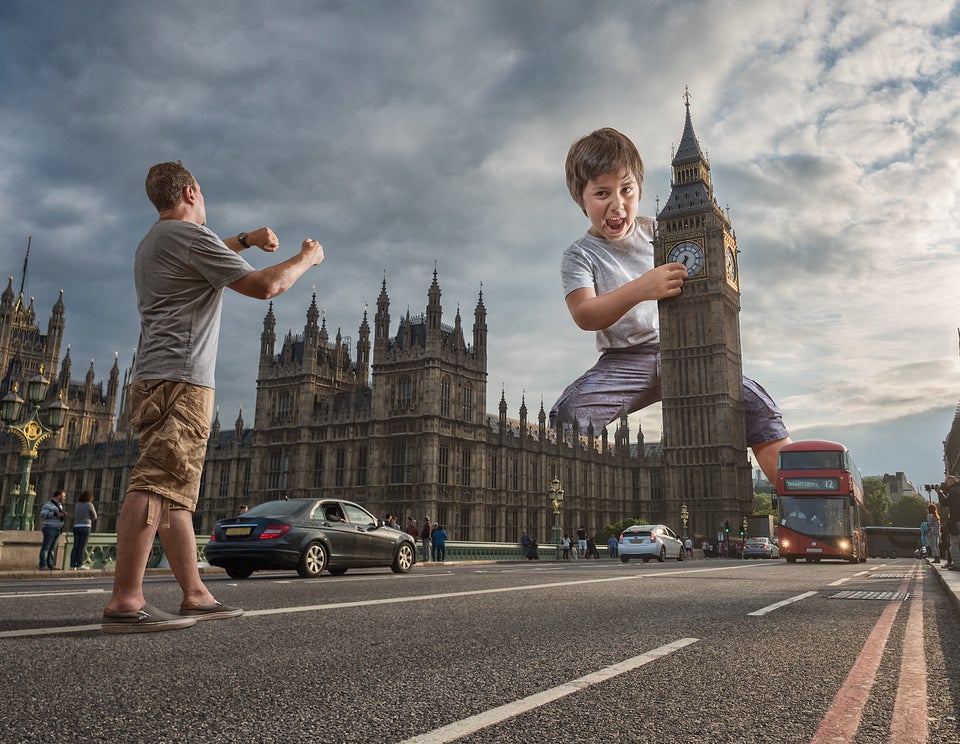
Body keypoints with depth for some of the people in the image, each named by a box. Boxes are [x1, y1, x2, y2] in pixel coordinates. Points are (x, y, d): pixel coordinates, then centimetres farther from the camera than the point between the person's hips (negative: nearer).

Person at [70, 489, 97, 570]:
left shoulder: (78, 504, 12)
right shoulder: (89, 505, -5)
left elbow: (75, 516, 21)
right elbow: (94, 517, 1)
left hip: (76, 526, 6)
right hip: (85, 527, -6)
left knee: (76, 546, 4)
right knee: (82, 546, -4)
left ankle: (72, 564, 1)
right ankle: (79, 564, -5)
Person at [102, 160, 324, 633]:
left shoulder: (152, 243, 25)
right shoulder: (188, 234, -5)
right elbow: (265, 285, -10)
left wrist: (243, 240, 42)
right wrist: (307, 257, 5)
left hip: (154, 381, 10)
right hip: (180, 380, -10)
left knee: (176, 494, 6)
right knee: (157, 485, -17)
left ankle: (195, 595, 9)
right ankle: (125, 602, -20)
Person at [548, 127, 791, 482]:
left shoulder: (658, 232, 10)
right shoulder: (579, 257, -1)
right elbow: (585, 315, -19)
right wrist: (640, 289, -36)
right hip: (624, 360, -2)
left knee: (758, 408, -15)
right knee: (566, 417, -28)